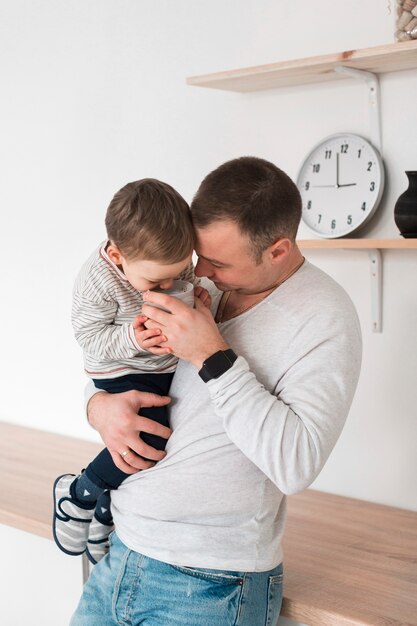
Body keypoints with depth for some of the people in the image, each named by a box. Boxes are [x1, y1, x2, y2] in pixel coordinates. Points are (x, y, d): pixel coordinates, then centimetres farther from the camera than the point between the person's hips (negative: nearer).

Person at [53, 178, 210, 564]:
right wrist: (131, 340, -35)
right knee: (152, 442, -26)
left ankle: (105, 518, 37)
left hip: (170, 370, 7)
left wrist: (198, 302, -12)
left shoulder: (172, 259, -9)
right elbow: (90, 338, -19)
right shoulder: (97, 282, -26)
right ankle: (78, 495, 0)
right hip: (123, 376, -7)